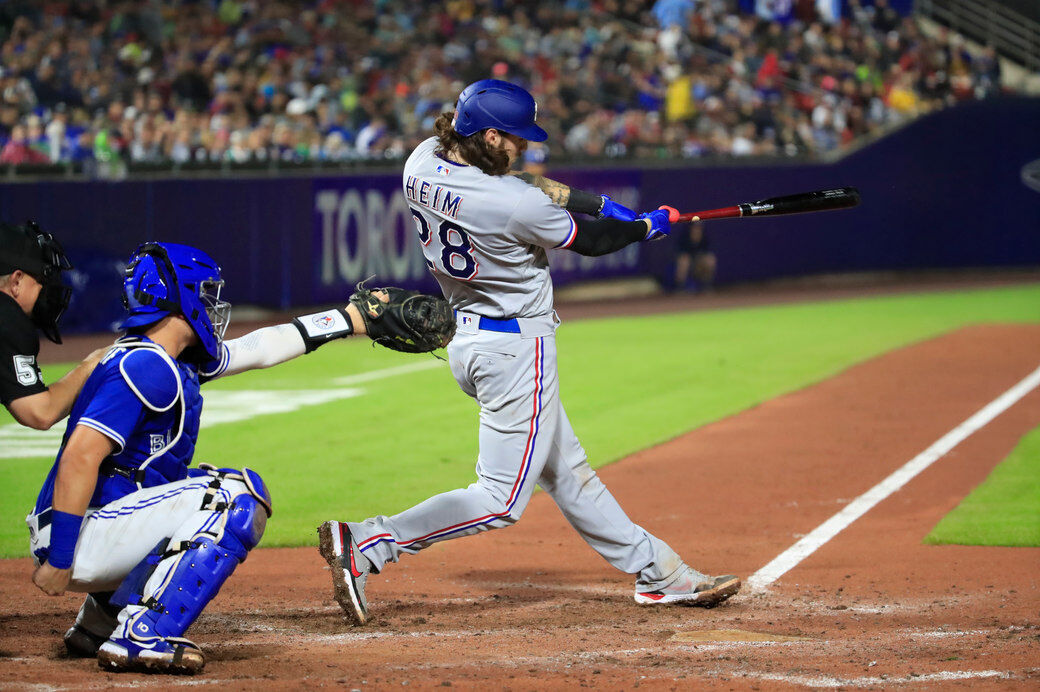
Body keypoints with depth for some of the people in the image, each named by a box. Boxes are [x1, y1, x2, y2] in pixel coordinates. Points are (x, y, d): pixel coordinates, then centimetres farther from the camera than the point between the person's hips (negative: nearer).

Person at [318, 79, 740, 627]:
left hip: (467, 341, 10)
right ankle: (366, 545, -12)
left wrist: (600, 203, 7)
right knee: (501, 500, -5)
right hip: (517, 345, -10)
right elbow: (591, 241, -8)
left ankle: (658, 571, 28)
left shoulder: (422, 163, -5)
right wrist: (647, 228, 11)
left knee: (567, 472, 17)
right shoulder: (518, 207, -26)